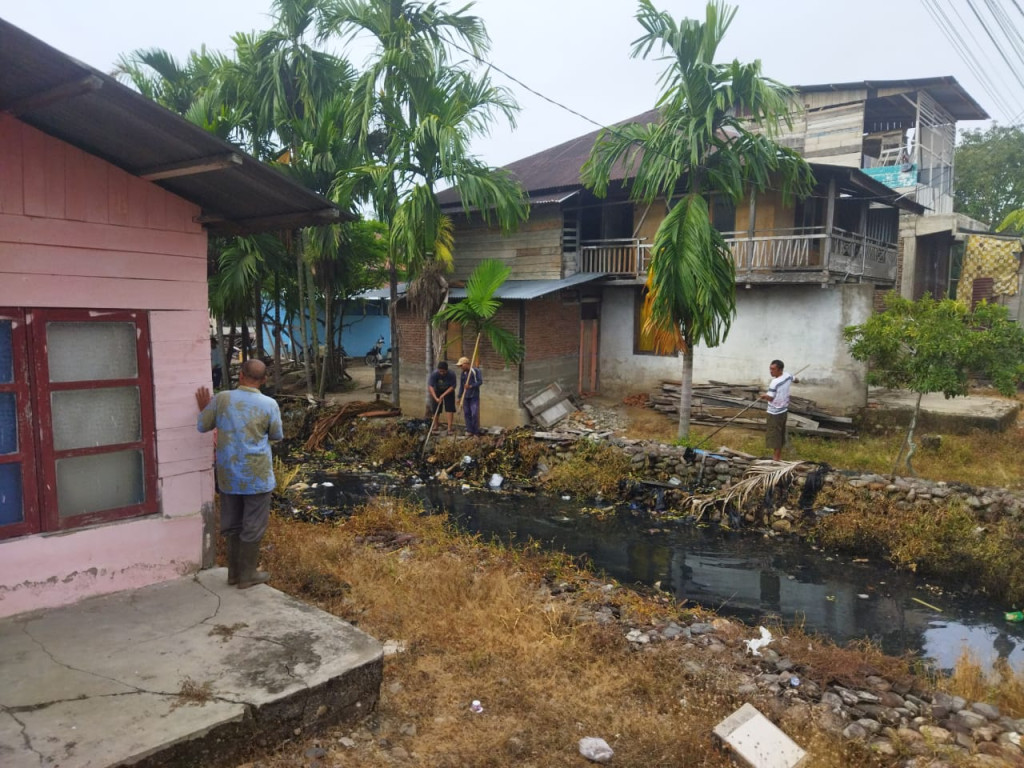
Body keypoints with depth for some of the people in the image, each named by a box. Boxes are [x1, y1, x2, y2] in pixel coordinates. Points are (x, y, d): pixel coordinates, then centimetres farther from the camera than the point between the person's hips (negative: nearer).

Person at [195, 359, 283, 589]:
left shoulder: (221, 398, -7)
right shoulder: (269, 404, -12)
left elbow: (202, 426, 6)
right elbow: (277, 435, 2)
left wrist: (204, 408, 24)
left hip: (228, 474, 3)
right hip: (256, 475, -3)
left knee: (232, 524, 16)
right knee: (253, 526, 7)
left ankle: (234, 571, 26)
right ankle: (247, 575, 14)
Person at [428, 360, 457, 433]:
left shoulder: (451, 375, -28)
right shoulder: (434, 375, -28)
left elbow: (452, 387, -22)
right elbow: (430, 386, -33)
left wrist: (443, 395, -30)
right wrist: (436, 398, -42)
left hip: (448, 392, -1)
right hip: (437, 392, 1)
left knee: (449, 409, -11)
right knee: (436, 409, 6)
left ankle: (450, 427, -10)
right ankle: (435, 425, 28)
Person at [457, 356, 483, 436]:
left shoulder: (476, 371, -6)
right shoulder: (463, 374, 10)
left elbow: (480, 381, -12)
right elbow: (461, 386, 15)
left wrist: (471, 386, -22)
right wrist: (459, 397, 13)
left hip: (474, 396, -5)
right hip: (466, 397, 5)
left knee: (474, 414, -9)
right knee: (467, 413, 4)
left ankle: (476, 432, -1)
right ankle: (469, 430, 13)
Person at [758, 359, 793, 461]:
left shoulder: (774, 383, -28)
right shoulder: (788, 376, -3)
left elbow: (770, 398, -32)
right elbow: (793, 379, 21)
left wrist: (764, 396, -21)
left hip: (775, 412, -8)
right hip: (784, 409, 8)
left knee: (774, 433, 3)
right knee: (781, 432, 19)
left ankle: (776, 457, 9)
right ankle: (779, 453, 31)